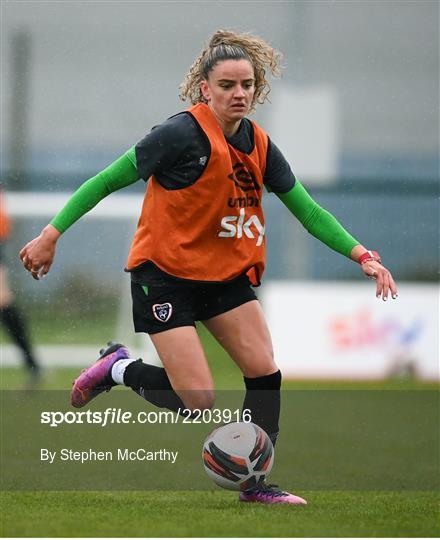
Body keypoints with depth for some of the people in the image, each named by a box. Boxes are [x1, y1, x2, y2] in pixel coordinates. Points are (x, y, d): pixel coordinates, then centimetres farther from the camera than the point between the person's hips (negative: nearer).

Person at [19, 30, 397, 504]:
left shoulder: (259, 146, 0)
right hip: (165, 274, -7)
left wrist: (361, 255, -7)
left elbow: (309, 211, 6)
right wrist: (51, 235, -14)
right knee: (198, 402, -12)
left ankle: (256, 483, 8)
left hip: (226, 274, 7)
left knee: (265, 373, -5)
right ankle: (118, 369, 15)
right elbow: (107, 181, -13)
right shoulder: (184, 134, -19)